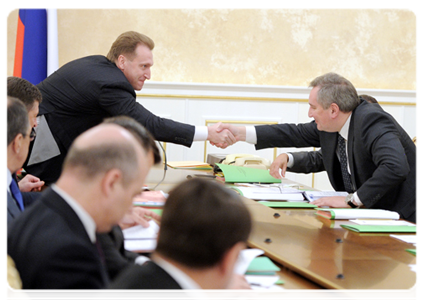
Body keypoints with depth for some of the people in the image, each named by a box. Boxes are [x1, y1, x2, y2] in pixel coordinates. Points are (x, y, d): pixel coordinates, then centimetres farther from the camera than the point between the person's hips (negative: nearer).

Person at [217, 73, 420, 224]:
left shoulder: (372, 122, -24)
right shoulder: (330, 126, 1)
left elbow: (396, 167, -37)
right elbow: (298, 134, 15)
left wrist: (352, 200, -33)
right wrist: (241, 133, 12)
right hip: (368, 212, 8)